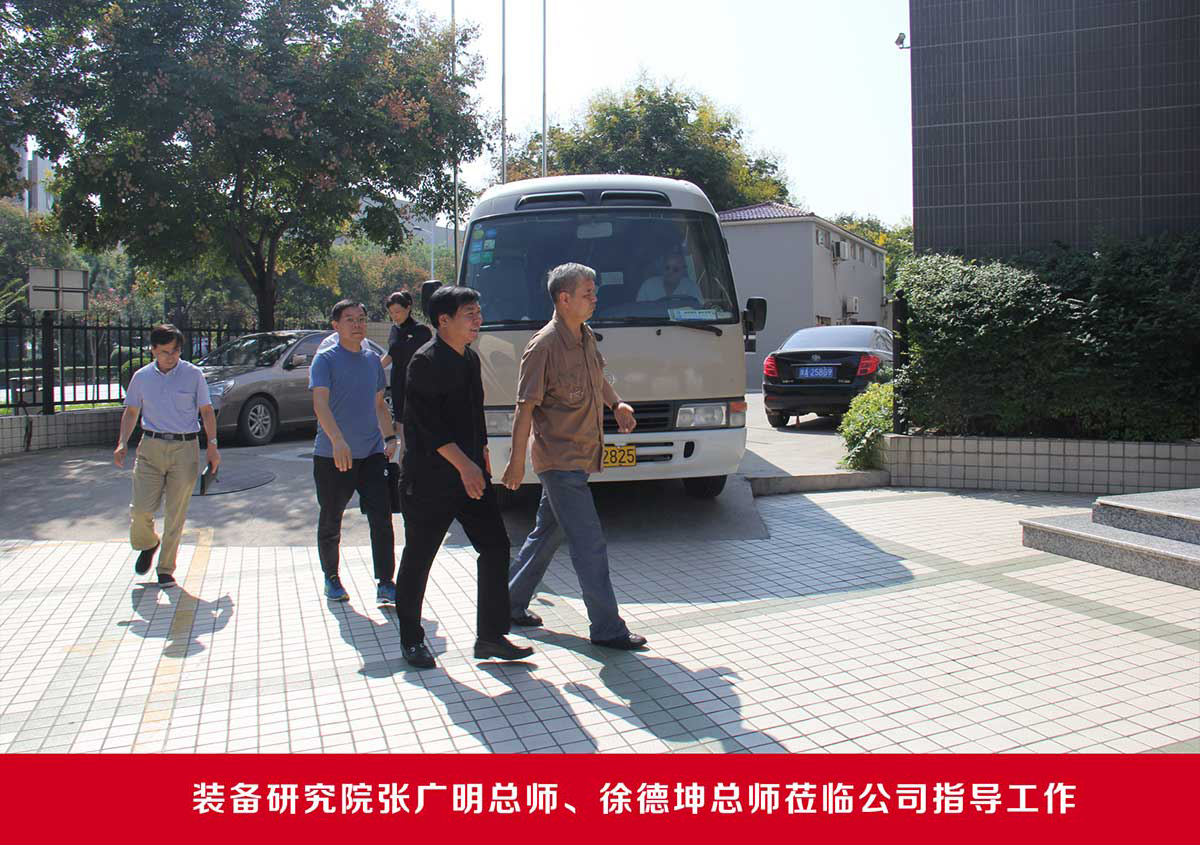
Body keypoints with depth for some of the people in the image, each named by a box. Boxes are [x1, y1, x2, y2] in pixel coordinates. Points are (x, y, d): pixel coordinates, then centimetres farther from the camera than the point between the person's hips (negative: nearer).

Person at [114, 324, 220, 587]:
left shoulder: (193, 374, 1)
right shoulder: (142, 377, 7)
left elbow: (206, 410, 6)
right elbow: (131, 411, 16)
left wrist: (212, 444, -2)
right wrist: (122, 443, 4)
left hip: (185, 449, -1)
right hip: (151, 447, 2)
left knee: (176, 514, 1)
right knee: (141, 508, -6)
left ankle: (166, 568, 14)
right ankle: (147, 544, 27)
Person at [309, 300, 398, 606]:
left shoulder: (372, 360, 11)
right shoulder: (325, 359, -7)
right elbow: (320, 403, -20)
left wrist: (389, 438, 9)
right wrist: (337, 441, -35)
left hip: (372, 453, 4)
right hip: (332, 455, -3)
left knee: (381, 518, -7)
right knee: (330, 522, 11)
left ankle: (385, 584, -3)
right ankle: (331, 578, 29)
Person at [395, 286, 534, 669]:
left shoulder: (470, 359, 13)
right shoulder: (426, 361, -13)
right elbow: (427, 422, -19)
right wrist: (463, 464, -23)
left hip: (471, 474, 8)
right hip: (429, 479, -8)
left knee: (495, 547, 2)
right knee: (418, 558, 4)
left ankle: (490, 637, 10)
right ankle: (411, 639, 21)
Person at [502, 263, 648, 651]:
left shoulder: (587, 338, 9)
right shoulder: (544, 345, -16)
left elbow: (598, 377, 28)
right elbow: (525, 406, -16)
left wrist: (617, 404, 9)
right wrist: (516, 461, -15)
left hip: (580, 456, 9)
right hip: (560, 459, -9)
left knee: (546, 534, 18)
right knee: (589, 543, -7)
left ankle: (510, 603, 32)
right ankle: (607, 628, 1)